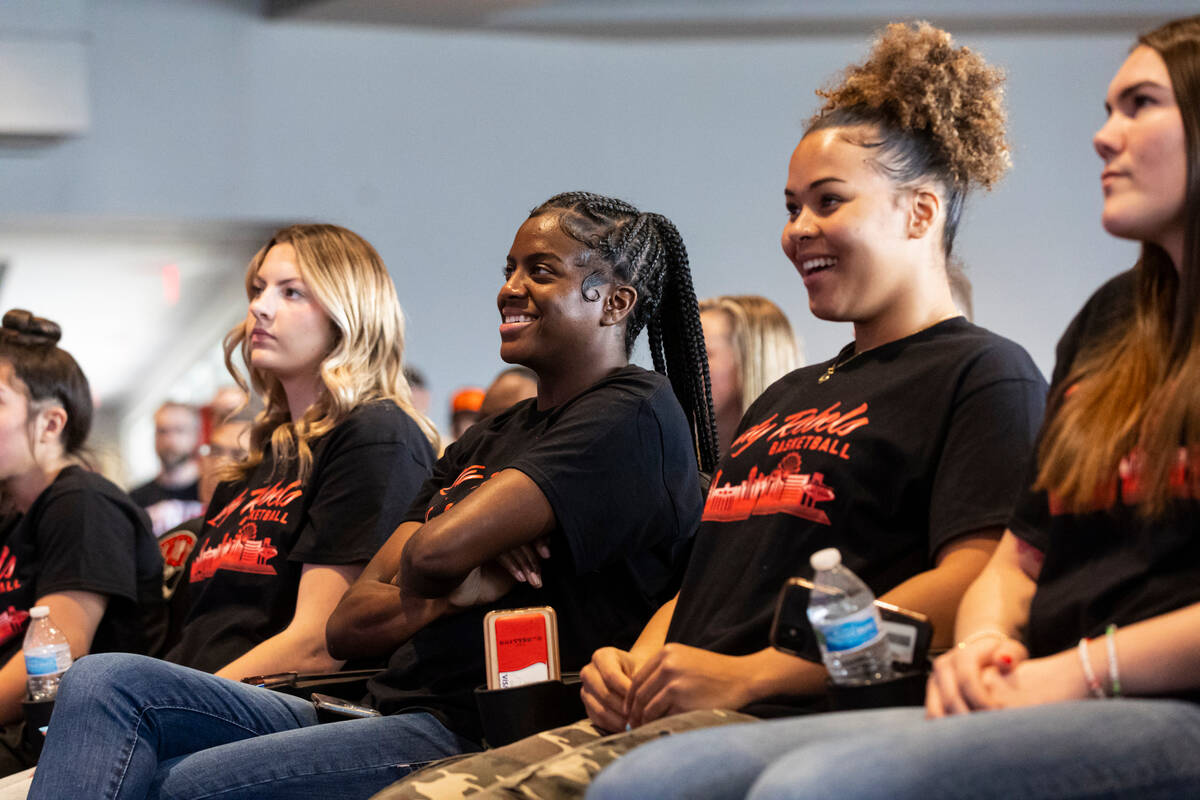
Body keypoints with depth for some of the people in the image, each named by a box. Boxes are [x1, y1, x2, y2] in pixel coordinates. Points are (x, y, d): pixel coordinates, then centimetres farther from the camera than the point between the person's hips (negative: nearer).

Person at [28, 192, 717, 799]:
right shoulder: (486, 440, 23)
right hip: (387, 707, 9)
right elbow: (348, 627, 15)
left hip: (475, 735, -9)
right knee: (105, 686, -5)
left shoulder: (633, 415, -5)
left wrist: (418, 584, 5)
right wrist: (453, 592, -5)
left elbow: (435, 550, -19)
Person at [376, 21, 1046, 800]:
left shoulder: (985, 375, 2)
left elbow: (978, 585, -14)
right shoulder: (785, 400, 32)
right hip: (662, 716, 8)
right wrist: (634, 664, 8)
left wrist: (748, 674, -15)